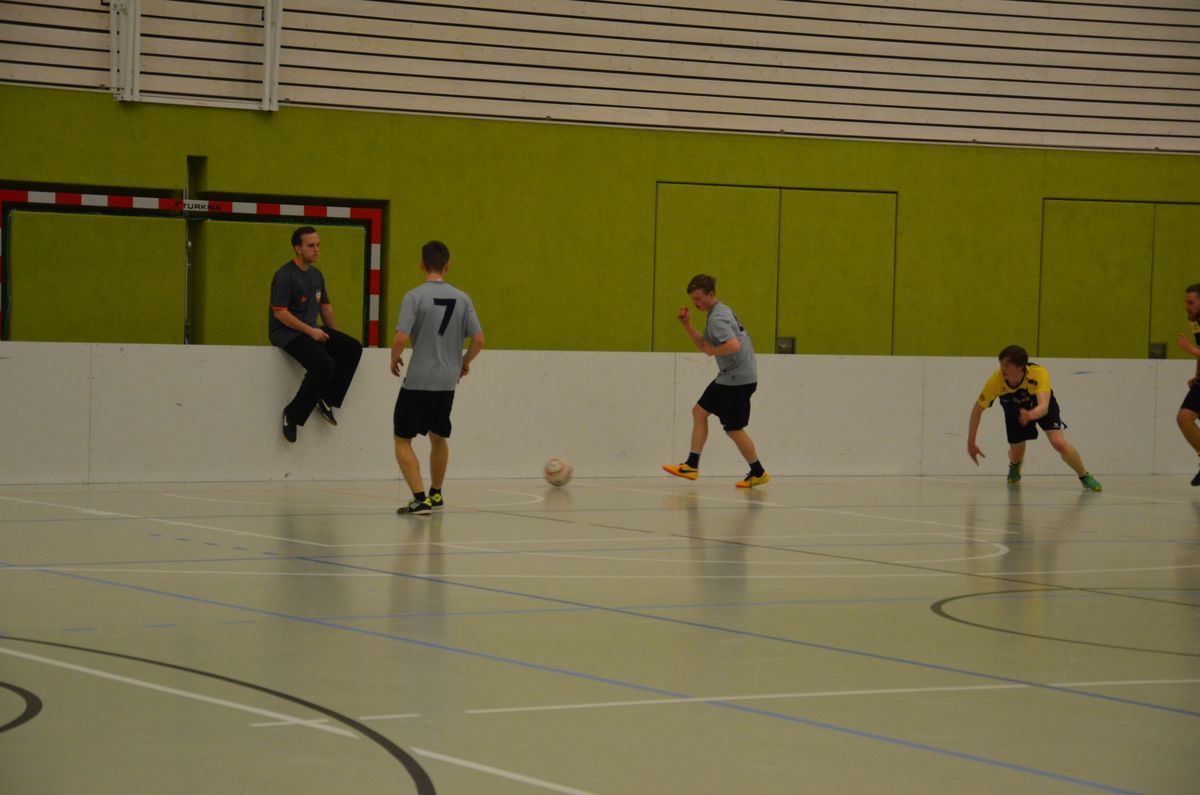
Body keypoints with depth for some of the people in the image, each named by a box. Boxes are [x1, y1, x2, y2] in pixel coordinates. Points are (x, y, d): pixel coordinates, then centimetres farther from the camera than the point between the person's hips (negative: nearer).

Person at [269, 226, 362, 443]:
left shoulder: (316, 274, 13)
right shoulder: (285, 276, -13)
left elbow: (325, 305, 24)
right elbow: (279, 313, -19)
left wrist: (331, 336, 18)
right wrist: (310, 331, -20)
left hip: (311, 330, 9)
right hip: (285, 333, -9)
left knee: (353, 348, -7)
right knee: (324, 364, -29)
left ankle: (327, 400, -4)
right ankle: (293, 415, -15)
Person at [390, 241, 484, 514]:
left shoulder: (415, 296, -10)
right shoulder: (462, 298, 3)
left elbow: (401, 338, -18)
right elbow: (478, 340, 1)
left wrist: (394, 359, 2)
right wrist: (465, 361, 20)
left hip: (418, 381, -5)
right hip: (447, 382, 5)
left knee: (403, 440, 3)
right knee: (438, 437, 23)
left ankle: (420, 499, -9)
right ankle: (436, 494, 37)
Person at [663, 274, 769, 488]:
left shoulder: (717, 317, -19)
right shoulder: (720, 312, 13)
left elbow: (734, 345, -33)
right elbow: (703, 345, 21)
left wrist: (713, 351, -17)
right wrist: (687, 324, 11)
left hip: (739, 379, -11)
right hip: (729, 376, 11)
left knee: (734, 429, 0)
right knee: (699, 411, 11)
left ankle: (758, 473, 14)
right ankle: (692, 466, 11)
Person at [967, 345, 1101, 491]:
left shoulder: (1039, 373, -41)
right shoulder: (996, 381, -34)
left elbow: (1044, 407, -52)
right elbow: (977, 410, -21)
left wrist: (1030, 416, -76)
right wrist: (971, 443, -20)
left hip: (1041, 405, -2)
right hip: (1014, 407, 2)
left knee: (1059, 443, -22)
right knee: (1016, 454, 3)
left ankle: (1085, 476, 5)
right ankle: (1014, 466, 44)